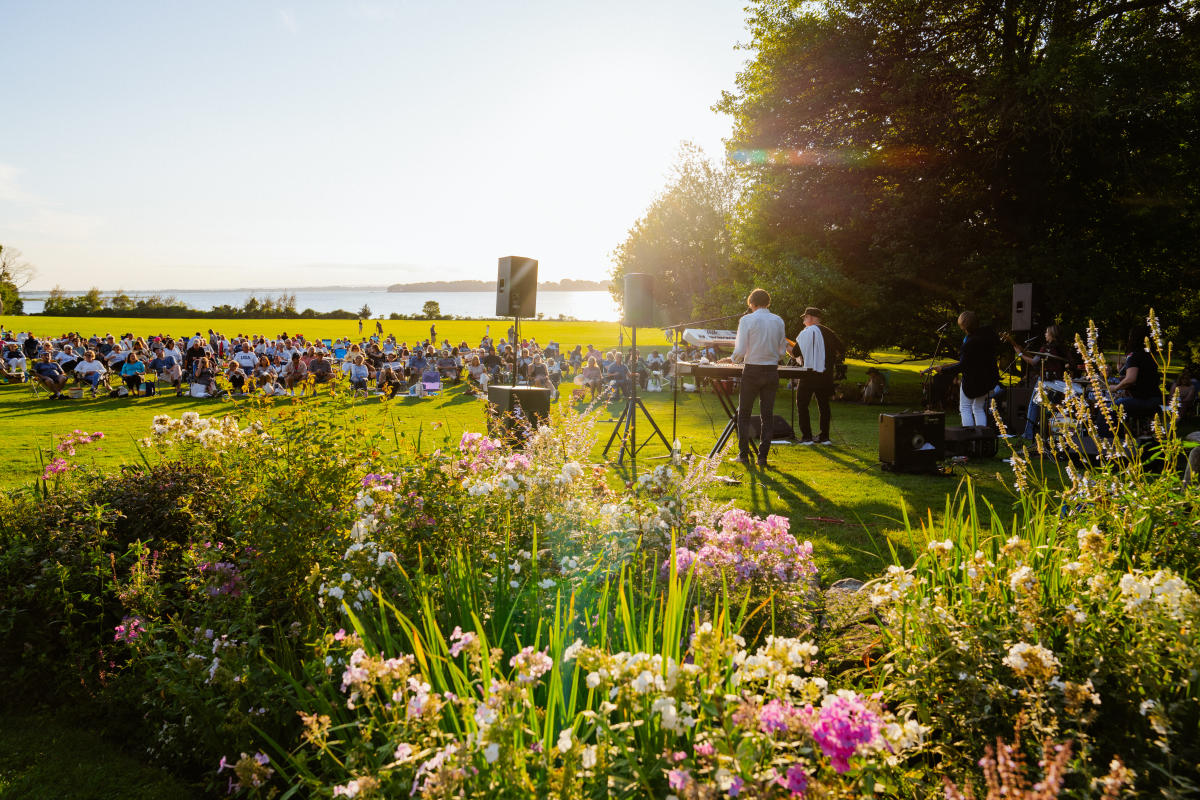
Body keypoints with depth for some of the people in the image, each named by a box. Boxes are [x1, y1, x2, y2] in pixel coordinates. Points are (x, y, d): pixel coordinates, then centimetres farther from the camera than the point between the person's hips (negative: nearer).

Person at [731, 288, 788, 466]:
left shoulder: (747, 320, -8)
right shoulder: (778, 321, 4)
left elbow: (740, 351, -11)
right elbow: (782, 350, 8)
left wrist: (736, 360, 9)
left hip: (752, 371, -3)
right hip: (772, 371, 3)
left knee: (744, 414, 10)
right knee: (767, 415, 8)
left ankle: (743, 454, 9)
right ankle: (763, 456, 7)